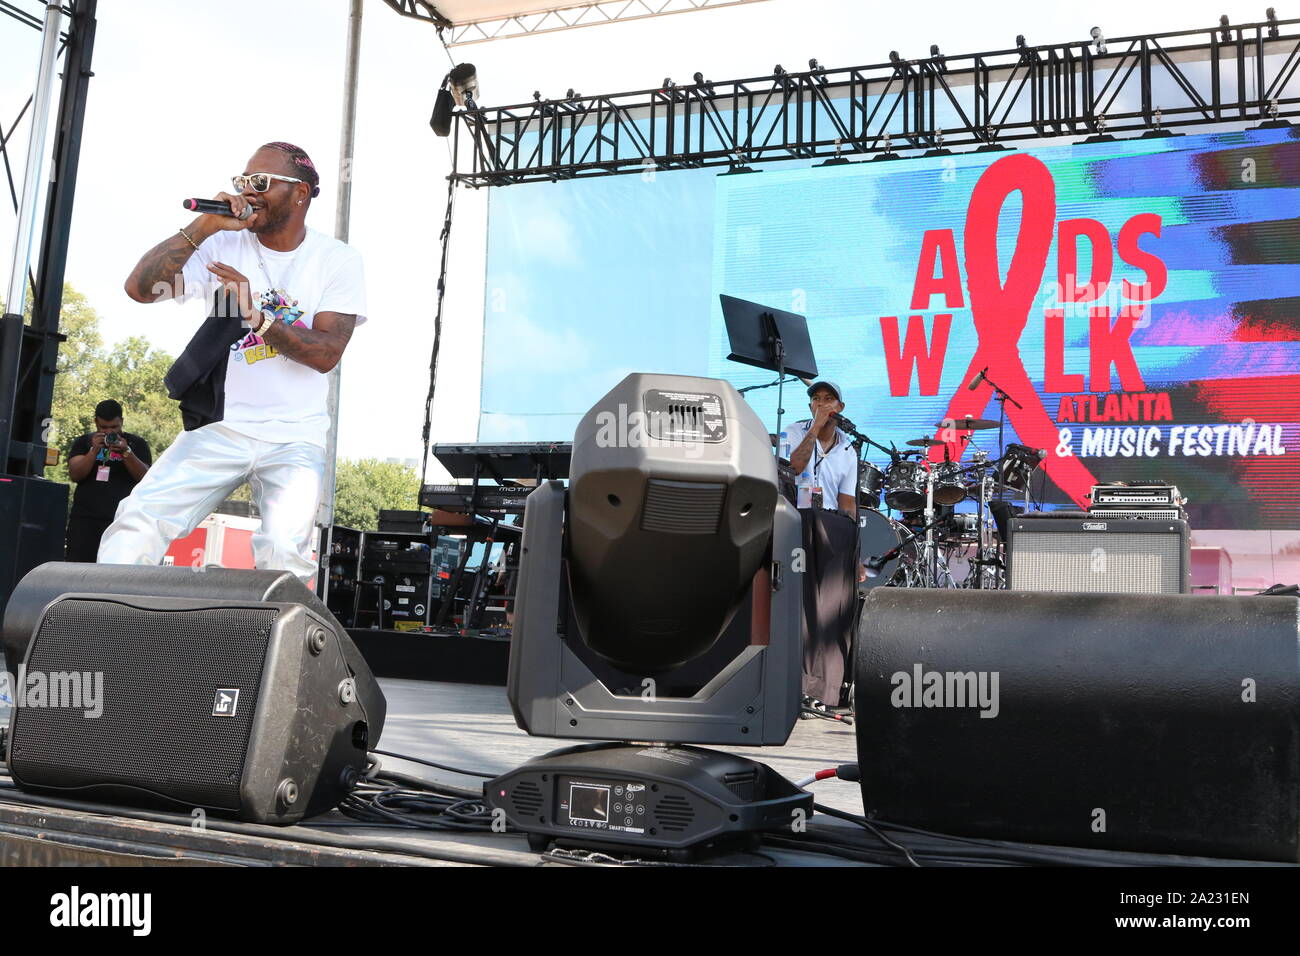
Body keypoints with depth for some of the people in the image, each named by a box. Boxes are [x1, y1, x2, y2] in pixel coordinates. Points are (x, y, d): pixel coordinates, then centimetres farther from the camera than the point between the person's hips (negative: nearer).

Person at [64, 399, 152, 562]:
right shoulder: (83, 442, 14)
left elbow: (145, 477, -1)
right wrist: (94, 451, -12)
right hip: (84, 518, 2)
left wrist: (126, 452, -15)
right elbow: (74, 475, 1)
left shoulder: (136, 444, 10)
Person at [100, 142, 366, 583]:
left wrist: (257, 314, -23)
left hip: (295, 438, -2)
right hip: (219, 429, 2)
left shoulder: (338, 261, 0)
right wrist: (203, 227, -14)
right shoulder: (223, 245, 4)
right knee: (137, 524, -14)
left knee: (285, 554, -23)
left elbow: (326, 353, -11)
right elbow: (140, 288, -8)